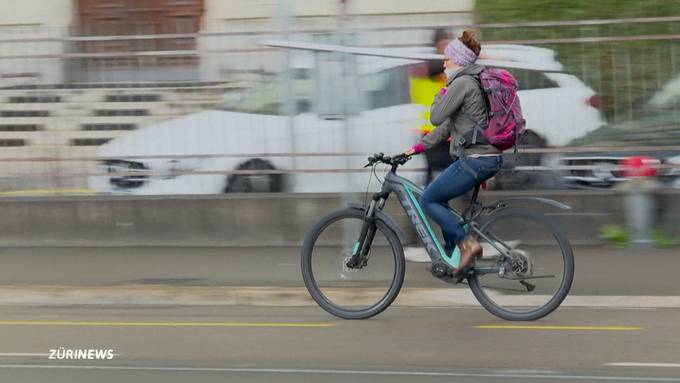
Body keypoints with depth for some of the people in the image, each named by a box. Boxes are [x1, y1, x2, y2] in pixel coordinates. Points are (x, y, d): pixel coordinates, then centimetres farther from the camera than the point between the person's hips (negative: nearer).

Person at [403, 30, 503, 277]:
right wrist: (419, 147, 23)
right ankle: (452, 255, 21)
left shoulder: (462, 83, -12)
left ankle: (467, 243, -10)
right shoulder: (471, 83, 19)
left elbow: (436, 117, -12)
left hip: (474, 160, -10)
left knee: (428, 200, -1)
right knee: (438, 198, 21)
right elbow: (447, 126, 24)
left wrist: (441, 93, 6)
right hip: (489, 158, 10)